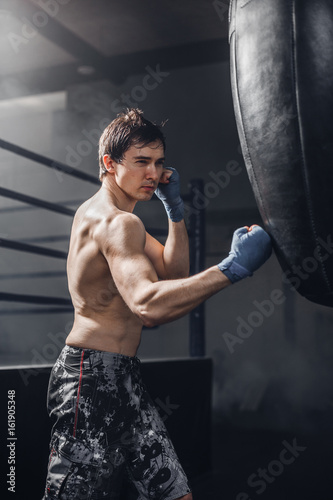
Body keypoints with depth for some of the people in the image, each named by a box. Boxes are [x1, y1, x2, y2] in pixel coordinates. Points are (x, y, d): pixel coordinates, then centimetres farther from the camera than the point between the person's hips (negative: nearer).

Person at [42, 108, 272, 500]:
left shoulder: (100, 213, 16)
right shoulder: (116, 222, -18)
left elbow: (173, 274, 17)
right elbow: (147, 304, -36)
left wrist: (175, 208, 7)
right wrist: (232, 268, -35)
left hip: (121, 376, 10)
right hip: (93, 375, -10)